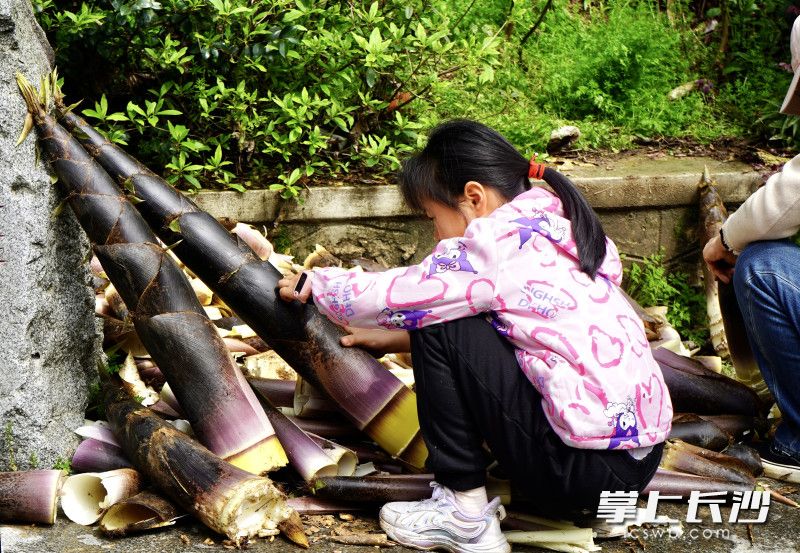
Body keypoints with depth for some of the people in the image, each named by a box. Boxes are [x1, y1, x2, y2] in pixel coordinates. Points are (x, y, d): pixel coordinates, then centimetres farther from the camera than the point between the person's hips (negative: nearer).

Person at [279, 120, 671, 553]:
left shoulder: (497, 239, -13)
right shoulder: (555, 228, 14)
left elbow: (395, 297, -6)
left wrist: (312, 284, 11)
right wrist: (395, 338, 24)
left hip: (590, 467, -10)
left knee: (438, 329, -7)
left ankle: (465, 516, 2)